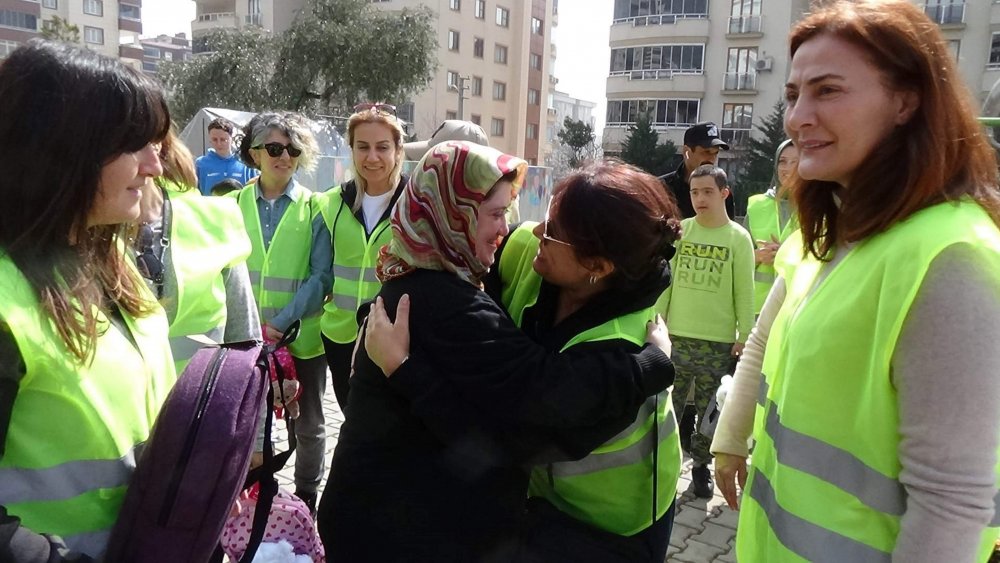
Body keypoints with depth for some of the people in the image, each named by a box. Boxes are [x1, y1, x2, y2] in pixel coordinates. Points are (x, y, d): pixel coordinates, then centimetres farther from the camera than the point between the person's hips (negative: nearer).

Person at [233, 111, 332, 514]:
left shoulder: (314, 208, -5)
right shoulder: (233, 205, 2)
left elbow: (320, 277, -10)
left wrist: (280, 323, -17)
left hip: (301, 337, -2)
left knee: (308, 424, 13)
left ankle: (305, 500, 32)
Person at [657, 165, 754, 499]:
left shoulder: (738, 238, -2)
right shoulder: (679, 230, 3)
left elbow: (744, 294, -1)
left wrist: (744, 337, -3)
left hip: (718, 342, -1)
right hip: (676, 336, 2)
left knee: (709, 411, 8)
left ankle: (701, 467, 23)